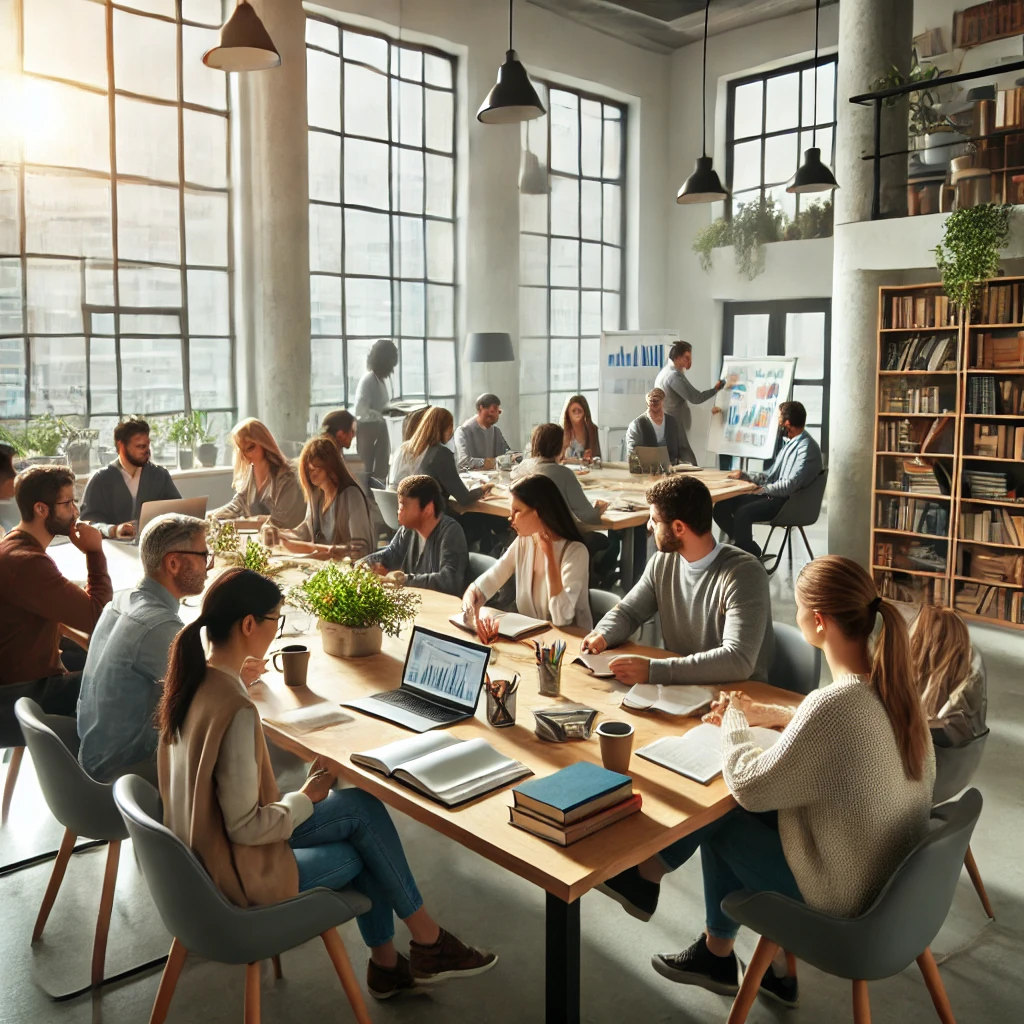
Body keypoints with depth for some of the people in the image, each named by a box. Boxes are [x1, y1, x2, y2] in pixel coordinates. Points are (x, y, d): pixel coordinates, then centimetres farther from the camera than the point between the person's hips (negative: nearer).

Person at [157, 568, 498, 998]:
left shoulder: (192, 678, -2)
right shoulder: (235, 709, -30)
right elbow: (246, 827, -26)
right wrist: (307, 798, -10)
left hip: (201, 849, 8)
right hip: (235, 874, -8)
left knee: (358, 811, 10)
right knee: (362, 809, 1)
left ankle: (386, 963, 22)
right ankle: (428, 942, 20)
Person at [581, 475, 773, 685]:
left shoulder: (743, 572, -21)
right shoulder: (663, 561, -1)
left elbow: (738, 660, -30)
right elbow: (627, 611, 11)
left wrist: (653, 670, -36)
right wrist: (602, 635, -12)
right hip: (680, 686, 6)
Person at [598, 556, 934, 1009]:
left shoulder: (835, 704, -33)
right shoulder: (890, 680, -7)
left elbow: (749, 786, -22)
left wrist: (735, 721, -5)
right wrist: (770, 715, 9)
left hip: (845, 894, -7)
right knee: (728, 806, 14)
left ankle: (647, 874, 33)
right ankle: (716, 954, 28)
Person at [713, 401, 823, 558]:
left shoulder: (807, 448, -15)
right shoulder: (790, 443, 17)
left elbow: (790, 485, -22)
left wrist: (761, 489, -12)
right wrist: (744, 475, 12)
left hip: (789, 503, -10)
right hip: (775, 495, 10)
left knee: (743, 513, -32)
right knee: (722, 506, -4)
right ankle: (747, 549, 5)